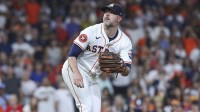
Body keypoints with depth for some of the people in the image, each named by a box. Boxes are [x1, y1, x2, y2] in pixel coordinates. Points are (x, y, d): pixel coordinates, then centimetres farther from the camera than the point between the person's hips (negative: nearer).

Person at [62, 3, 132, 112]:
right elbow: (72, 54, -18)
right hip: (74, 70, -6)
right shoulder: (91, 31, -18)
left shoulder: (125, 42, -7)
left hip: (93, 77, 6)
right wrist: (76, 73, -35)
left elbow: (126, 72, -12)